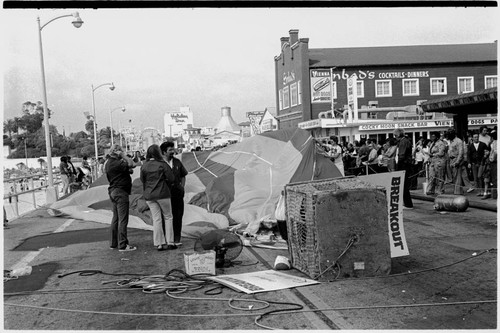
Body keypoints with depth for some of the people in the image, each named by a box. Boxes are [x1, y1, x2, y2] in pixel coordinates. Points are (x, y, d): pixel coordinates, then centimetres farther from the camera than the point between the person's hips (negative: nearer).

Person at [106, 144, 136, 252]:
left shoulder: (109, 163, 14)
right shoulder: (116, 164, -18)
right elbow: (131, 164, -24)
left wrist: (128, 170, 1)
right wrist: (124, 156, -13)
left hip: (113, 191, 11)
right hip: (120, 192, -11)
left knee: (116, 218, 16)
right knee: (123, 219, -8)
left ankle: (113, 243, 24)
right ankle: (122, 245, -7)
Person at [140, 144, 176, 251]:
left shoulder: (144, 166, 0)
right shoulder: (162, 164, -10)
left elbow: (142, 179, 7)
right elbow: (171, 178, -7)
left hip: (149, 195, 4)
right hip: (163, 194, -3)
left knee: (156, 219, 7)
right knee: (167, 217, 9)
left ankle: (159, 244, 7)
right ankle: (169, 242, 8)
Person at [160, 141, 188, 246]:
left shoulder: (177, 162, 10)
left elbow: (183, 176, 19)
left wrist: (182, 187, 8)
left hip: (177, 193, 5)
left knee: (178, 217, 7)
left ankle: (176, 239, 15)